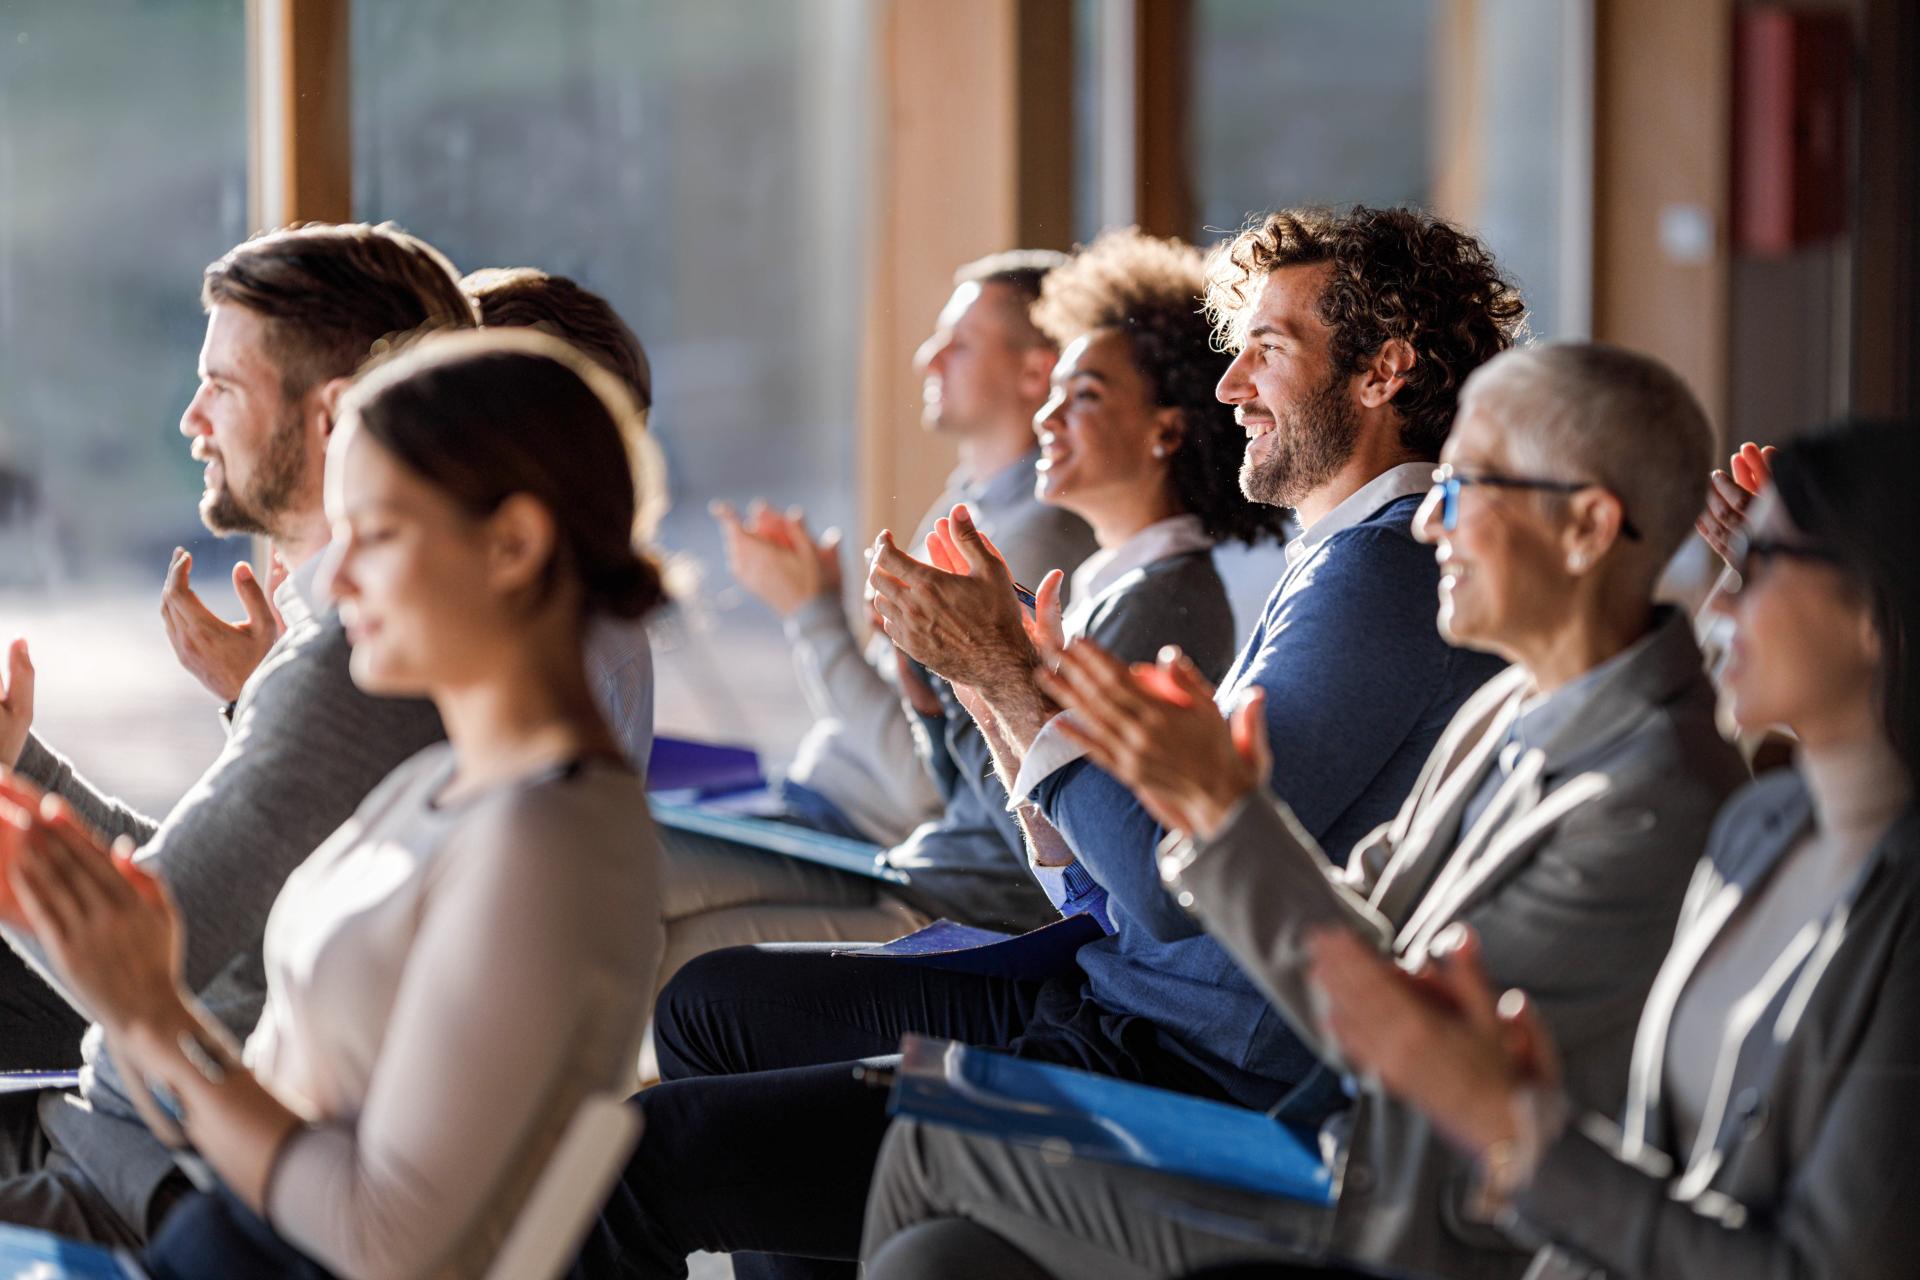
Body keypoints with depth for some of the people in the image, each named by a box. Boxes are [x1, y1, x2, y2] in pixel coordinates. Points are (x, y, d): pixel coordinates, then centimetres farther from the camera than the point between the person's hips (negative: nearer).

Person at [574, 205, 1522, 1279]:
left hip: (1193, 1081, -11)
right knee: (717, 1002, 21)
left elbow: (1175, 882, -22)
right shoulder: (1365, 559, 18)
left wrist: (1008, 673, -12)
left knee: (642, 1154, -14)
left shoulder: (1383, 574, -16)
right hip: (1114, 1008, 11)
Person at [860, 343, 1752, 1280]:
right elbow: (1355, 926, 11)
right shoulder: (1512, 710, 7)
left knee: (941, 1132, -3)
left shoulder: (1661, 805, -24)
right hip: (1337, 1147, 8)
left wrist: (1223, 807, -21)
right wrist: (1204, 805, -7)